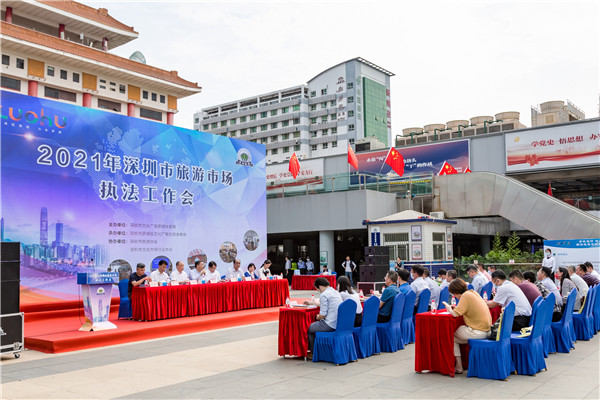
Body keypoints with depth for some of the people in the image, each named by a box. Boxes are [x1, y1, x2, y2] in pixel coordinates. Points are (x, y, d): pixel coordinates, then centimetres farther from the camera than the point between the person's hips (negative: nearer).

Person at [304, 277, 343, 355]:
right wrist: (311, 303, 41)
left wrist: (317, 317, 6)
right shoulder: (335, 292, 14)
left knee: (308, 328, 11)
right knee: (315, 324, 29)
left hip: (330, 325, -9)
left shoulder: (324, 295, -14)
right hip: (339, 324, 9)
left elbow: (323, 314, -17)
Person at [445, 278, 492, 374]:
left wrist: (449, 309, 0)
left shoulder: (466, 296, -14)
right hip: (486, 330, 9)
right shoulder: (473, 292, 12)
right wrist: (456, 307, 15)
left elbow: (455, 314, -20)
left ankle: (458, 367, 7)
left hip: (478, 332, -9)